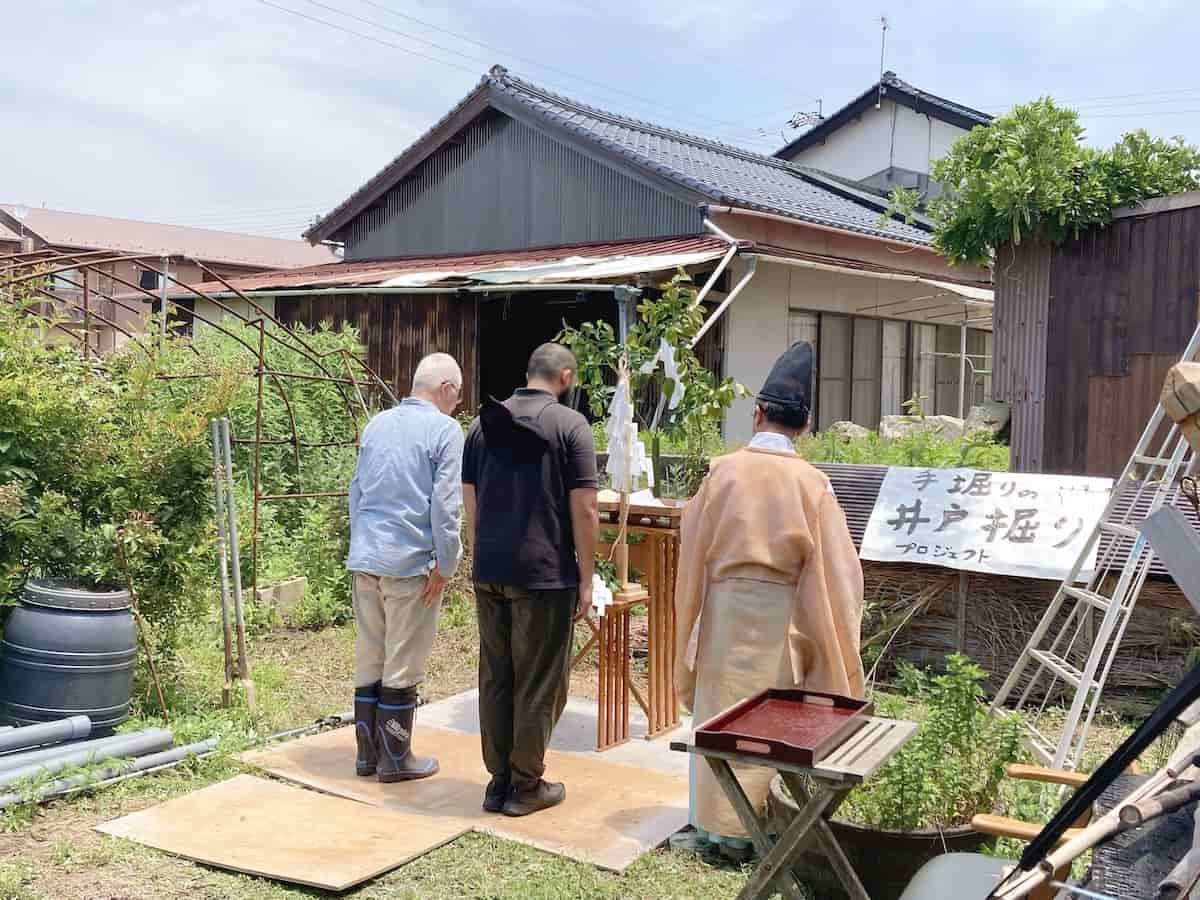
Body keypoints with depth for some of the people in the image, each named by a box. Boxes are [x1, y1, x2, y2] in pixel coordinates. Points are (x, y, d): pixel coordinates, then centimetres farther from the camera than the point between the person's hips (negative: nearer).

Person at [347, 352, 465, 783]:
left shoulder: (376, 424, 12)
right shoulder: (444, 430, -9)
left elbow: (356, 491, 17)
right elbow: (446, 505, -14)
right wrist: (445, 566, -9)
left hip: (365, 558, 6)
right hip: (411, 562, -6)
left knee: (368, 660, 14)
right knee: (403, 666, 4)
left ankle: (368, 751, 22)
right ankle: (394, 758, 12)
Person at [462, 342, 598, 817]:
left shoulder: (483, 423, 9)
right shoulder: (571, 425, -7)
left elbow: (470, 505, 12)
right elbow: (584, 511, -10)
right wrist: (585, 580, -4)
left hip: (489, 574, 5)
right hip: (545, 574, -5)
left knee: (494, 678, 12)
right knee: (539, 682, 5)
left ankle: (498, 780, 20)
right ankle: (526, 786, 14)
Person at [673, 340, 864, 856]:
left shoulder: (723, 471, -8)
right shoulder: (810, 483, -11)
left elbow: (692, 553, 1)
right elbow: (833, 569, -7)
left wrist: (688, 624, 14)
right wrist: (833, 637, 4)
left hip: (725, 611, 1)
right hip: (781, 618, -1)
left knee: (725, 712, 11)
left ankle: (724, 824, 18)